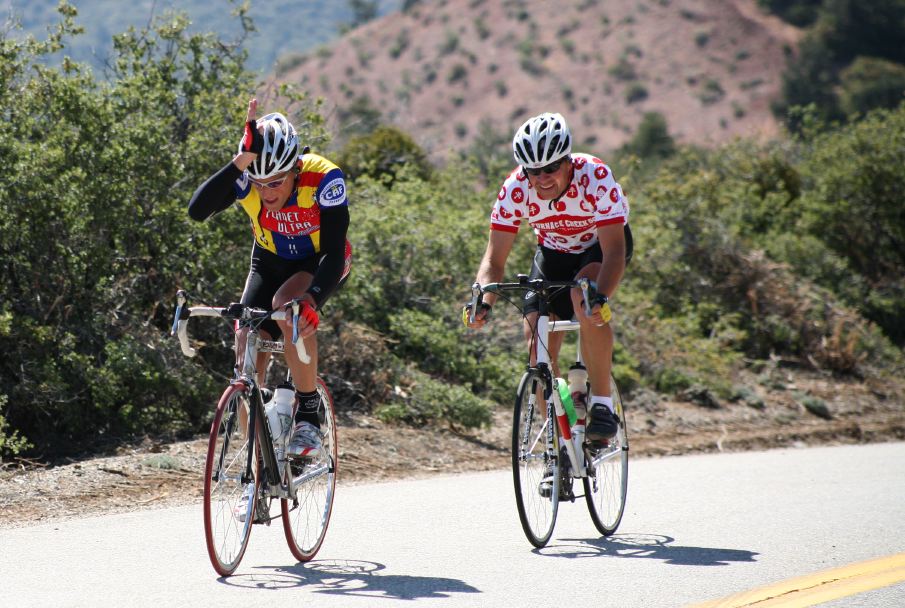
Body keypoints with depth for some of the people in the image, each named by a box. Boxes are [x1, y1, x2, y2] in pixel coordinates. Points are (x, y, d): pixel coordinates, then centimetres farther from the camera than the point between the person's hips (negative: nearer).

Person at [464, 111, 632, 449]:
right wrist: (483, 301, -44)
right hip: (553, 251, 3)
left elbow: (614, 250, -39)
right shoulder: (515, 189, -26)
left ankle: (602, 404, -25)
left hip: (601, 244, -3)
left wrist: (600, 297, -57)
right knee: (537, 344, -13)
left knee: (585, 296, -36)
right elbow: (494, 258, -24)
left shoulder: (595, 178, -34)